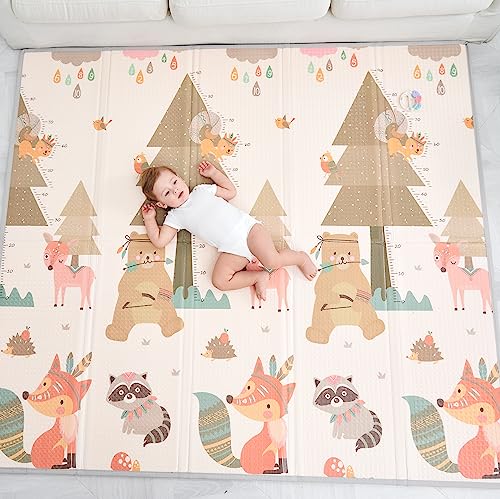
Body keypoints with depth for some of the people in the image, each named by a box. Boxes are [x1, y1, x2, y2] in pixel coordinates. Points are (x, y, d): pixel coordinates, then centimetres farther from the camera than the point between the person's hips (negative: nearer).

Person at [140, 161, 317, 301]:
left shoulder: (202, 190, 17)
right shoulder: (175, 216, 14)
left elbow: (231, 192, 22)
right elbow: (159, 241, 8)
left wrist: (213, 172, 23)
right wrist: (149, 219, 12)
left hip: (247, 227, -1)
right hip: (230, 250, 1)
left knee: (273, 261, -21)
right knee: (219, 281, -21)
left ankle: (300, 257, 8)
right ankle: (258, 277, -6)